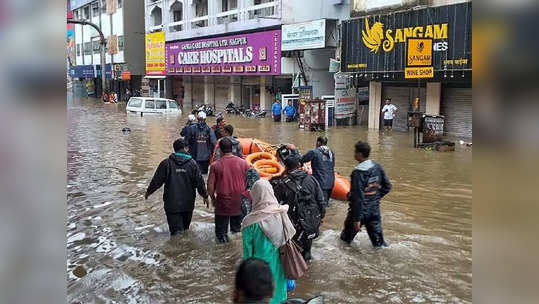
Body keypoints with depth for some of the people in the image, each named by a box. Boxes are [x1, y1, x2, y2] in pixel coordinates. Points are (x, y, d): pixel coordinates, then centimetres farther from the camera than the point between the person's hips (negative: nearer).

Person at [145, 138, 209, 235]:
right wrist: (205, 196, 11)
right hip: (188, 203, 2)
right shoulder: (192, 163, -4)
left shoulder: (166, 163, -7)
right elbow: (199, 182, -2)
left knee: (176, 229, -1)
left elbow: (156, 181, -3)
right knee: (185, 227, 20)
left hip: (172, 203, -2)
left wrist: (148, 192, 13)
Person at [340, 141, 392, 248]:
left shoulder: (358, 172, -23)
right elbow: (387, 187, 9)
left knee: (346, 238, 16)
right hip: (375, 209, 6)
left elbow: (358, 198, -24)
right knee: (377, 237, 13)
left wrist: (357, 219, -19)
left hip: (361, 210, -6)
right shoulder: (377, 167, 0)